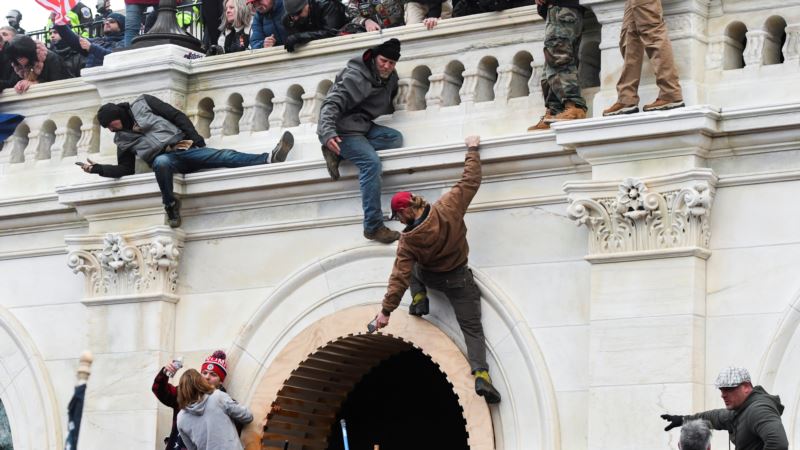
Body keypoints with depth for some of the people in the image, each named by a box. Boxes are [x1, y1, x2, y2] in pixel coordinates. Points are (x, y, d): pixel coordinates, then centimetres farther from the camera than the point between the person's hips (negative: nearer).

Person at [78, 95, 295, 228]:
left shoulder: (142, 104, 11)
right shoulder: (122, 139, 18)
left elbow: (177, 116, 6)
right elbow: (125, 170, 14)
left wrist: (195, 139, -6)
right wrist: (97, 169, 1)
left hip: (184, 147, 0)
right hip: (164, 158, 0)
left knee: (226, 156, -21)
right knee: (161, 162, -40)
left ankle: (268, 159, -37)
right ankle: (170, 205, -29)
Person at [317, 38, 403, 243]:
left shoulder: (390, 78, 9)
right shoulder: (356, 77, -17)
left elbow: (386, 103, 30)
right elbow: (331, 104, -25)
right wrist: (327, 133, -38)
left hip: (363, 126, 9)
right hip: (342, 129, -9)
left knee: (395, 138, -13)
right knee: (371, 161, -28)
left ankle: (337, 154, -15)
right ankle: (374, 227, -30)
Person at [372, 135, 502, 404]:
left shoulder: (408, 240, -23)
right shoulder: (447, 209, -23)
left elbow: (400, 276, -22)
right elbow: (470, 181, -16)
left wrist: (386, 310, -18)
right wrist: (472, 149, -3)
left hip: (429, 278, 0)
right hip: (459, 280, 0)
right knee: (472, 329, 2)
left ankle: (419, 300, 16)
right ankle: (481, 375, -19)